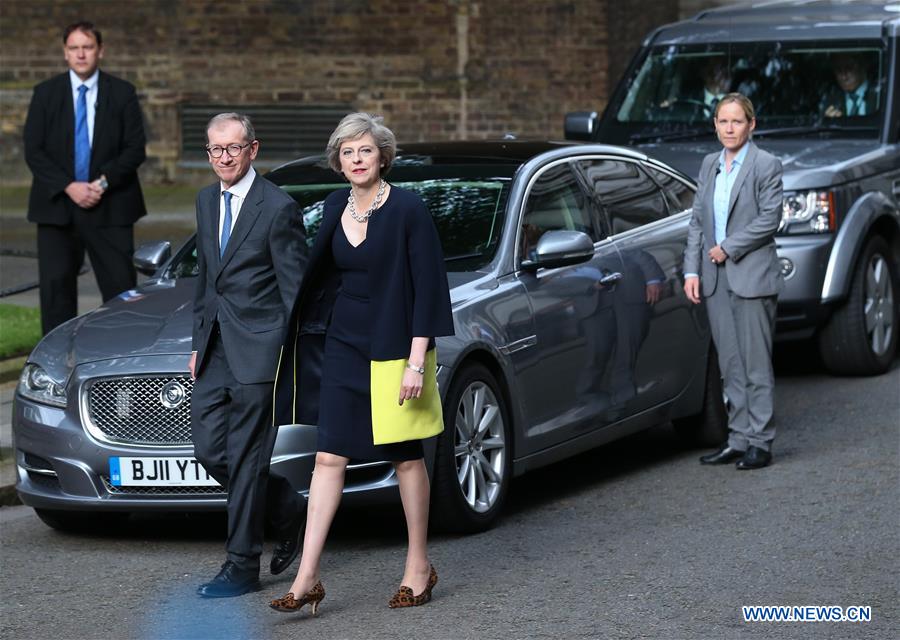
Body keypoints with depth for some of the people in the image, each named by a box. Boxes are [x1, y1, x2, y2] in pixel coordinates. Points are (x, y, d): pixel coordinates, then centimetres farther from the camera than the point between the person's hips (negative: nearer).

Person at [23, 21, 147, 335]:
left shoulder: (122, 93, 4)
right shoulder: (45, 93, 5)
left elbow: (135, 149, 0)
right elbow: (33, 152, 0)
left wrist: (103, 183, -14)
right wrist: (69, 187, -13)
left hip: (110, 207, 0)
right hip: (57, 207, 1)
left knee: (121, 285, -2)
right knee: (56, 286, -1)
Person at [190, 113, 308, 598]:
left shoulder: (278, 208, -11)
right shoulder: (206, 202, 13)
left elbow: (295, 287, -10)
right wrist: (199, 343, 19)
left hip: (259, 348, -7)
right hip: (217, 348, 7)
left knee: (246, 457, -3)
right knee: (209, 448, 5)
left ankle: (242, 566, 4)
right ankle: (288, 510, 26)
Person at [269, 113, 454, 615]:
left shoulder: (408, 210, -12)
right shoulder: (337, 207, 6)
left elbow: (427, 289, -13)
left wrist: (416, 362, -18)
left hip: (392, 344, -5)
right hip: (343, 343, 5)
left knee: (406, 457, 6)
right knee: (330, 457, 0)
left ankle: (420, 567, 20)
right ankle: (308, 578, -2)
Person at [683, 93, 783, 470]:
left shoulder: (766, 166, -5)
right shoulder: (710, 165, 13)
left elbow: (769, 219, -12)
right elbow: (697, 220, 12)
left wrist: (727, 248, -11)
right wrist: (692, 270, 4)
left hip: (752, 277, -6)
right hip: (716, 280, 6)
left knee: (756, 364, -2)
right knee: (731, 366, 9)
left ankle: (760, 443, 1)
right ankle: (739, 440, 14)